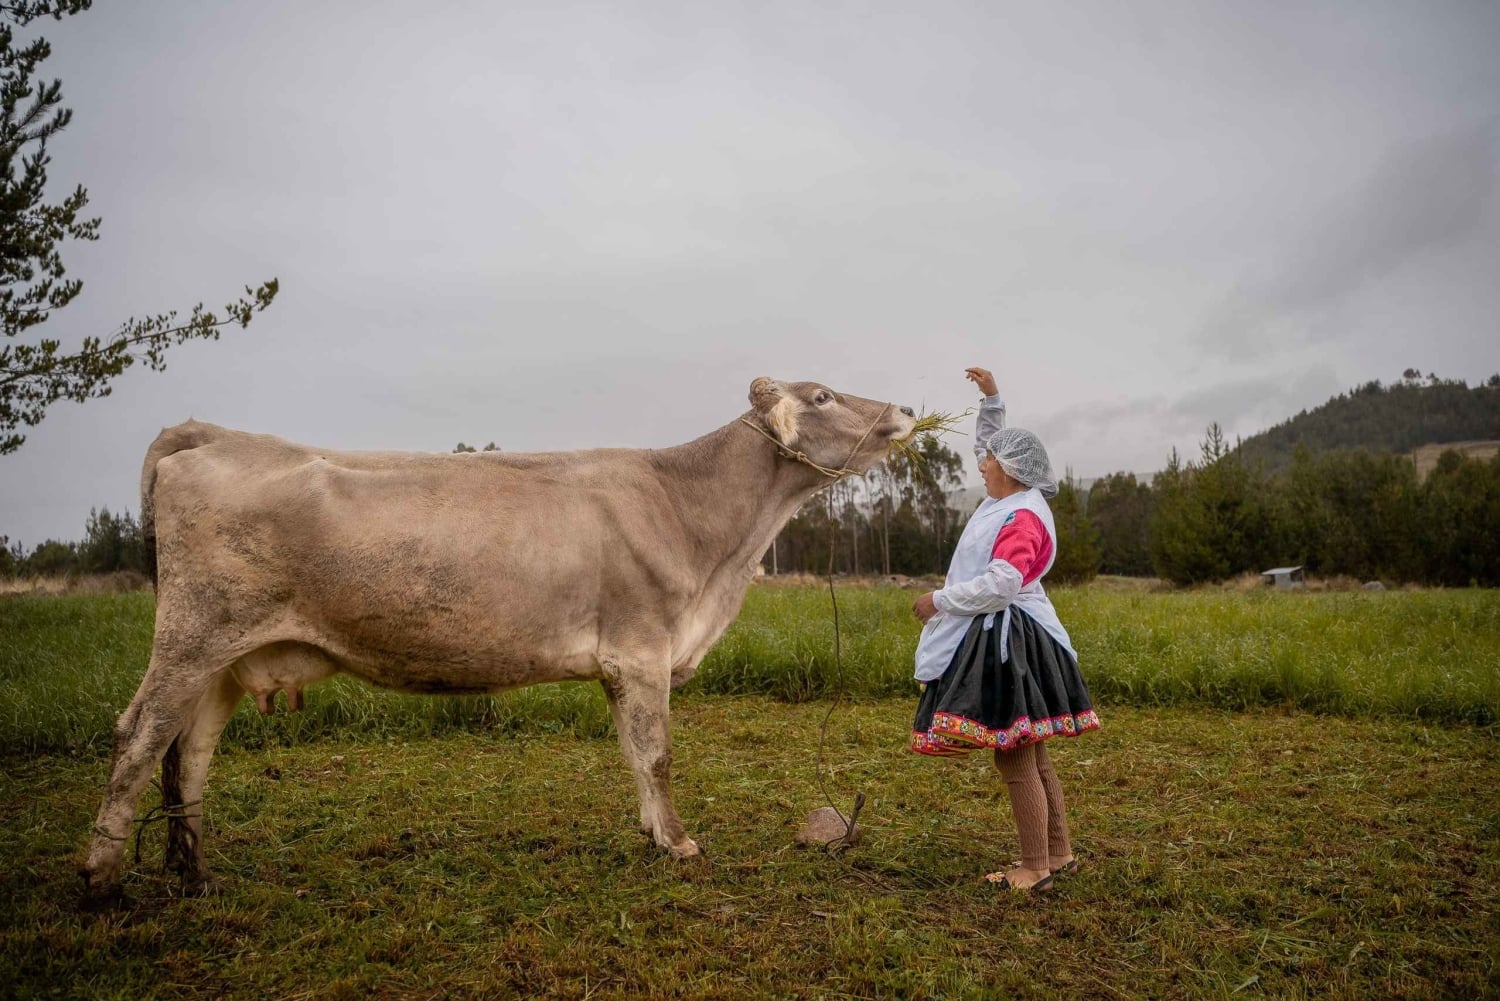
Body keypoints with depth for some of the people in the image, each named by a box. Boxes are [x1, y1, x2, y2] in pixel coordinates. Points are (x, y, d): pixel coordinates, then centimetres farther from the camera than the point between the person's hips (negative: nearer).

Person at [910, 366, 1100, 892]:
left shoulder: (1021, 515, -17)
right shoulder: (1009, 498, 12)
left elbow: (1002, 582, -27)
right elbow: (991, 447, 30)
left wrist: (941, 599, -18)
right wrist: (991, 399, 22)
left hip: (1007, 641, -11)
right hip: (999, 637, 11)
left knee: (1015, 760, -5)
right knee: (1031, 756, 16)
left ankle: (1036, 868, 4)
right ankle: (1059, 853, 25)